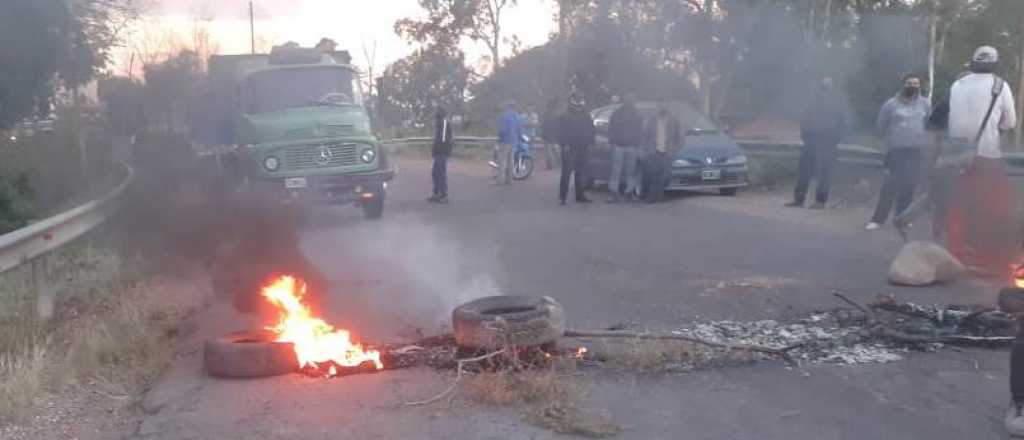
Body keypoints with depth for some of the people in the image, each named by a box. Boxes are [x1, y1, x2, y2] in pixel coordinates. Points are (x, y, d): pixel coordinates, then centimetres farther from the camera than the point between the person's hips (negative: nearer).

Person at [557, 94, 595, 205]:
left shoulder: (587, 118, 12)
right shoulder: (565, 118, -2)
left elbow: (592, 132, 17)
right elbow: (561, 133, -5)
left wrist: (589, 143, 7)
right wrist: (565, 145, -14)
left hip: (582, 150, 5)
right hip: (569, 150, -5)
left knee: (581, 174, 8)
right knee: (566, 173, -8)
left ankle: (580, 195, 16)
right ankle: (562, 197, -7)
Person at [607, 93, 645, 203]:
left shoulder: (637, 115, 9)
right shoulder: (616, 113, 6)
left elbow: (640, 131, 9)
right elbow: (611, 129, 5)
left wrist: (639, 144, 1)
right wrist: (612, 142, -4)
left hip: (632, 146, 1)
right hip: (618, 145, -1)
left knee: (631, 170, 1)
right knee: (616, 170, -6)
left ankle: (629, 192, 6)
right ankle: (613, 192, -6)